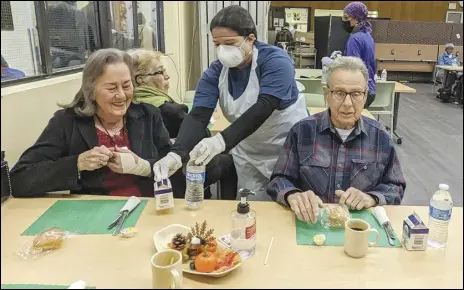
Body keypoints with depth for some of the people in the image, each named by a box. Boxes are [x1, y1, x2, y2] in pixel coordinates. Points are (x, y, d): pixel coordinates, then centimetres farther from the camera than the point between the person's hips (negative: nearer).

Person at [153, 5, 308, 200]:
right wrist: (177, 153, -37)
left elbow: (263, 107, -34)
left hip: (289, 147, -3)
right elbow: (198, 116, -19)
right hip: (248, 153, 4)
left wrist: (222, 140, -48)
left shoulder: (276, 61, -20)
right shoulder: (215, 72, -7)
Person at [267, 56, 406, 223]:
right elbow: (279, 180, -2)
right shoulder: (302, 131, -3)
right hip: (309, 224, -2)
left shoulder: (380, 136, 2)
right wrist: (293, 195, -24)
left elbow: (396, 188, 9)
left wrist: (371, 198, -11)